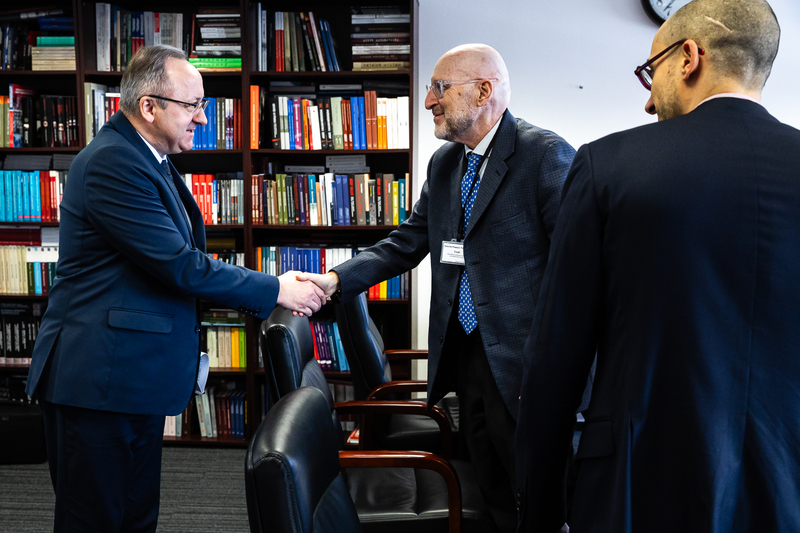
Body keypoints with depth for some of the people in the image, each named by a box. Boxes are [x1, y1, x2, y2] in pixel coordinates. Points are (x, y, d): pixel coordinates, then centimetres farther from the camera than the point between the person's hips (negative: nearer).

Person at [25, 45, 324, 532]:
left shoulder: (150, 160, 15)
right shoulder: (112, 163, -18)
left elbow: (179, 260, 17)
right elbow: (180, 266, -22)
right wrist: (275, 290, -13)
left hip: (137, 378, 10)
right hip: (98, 379, -10)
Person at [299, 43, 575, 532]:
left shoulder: (546, 154, -12)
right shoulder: (444, 162, 13)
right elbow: (407, 243, 13)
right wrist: (335, 280, 0)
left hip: (519, 361, -7)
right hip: (463, 353, 7)